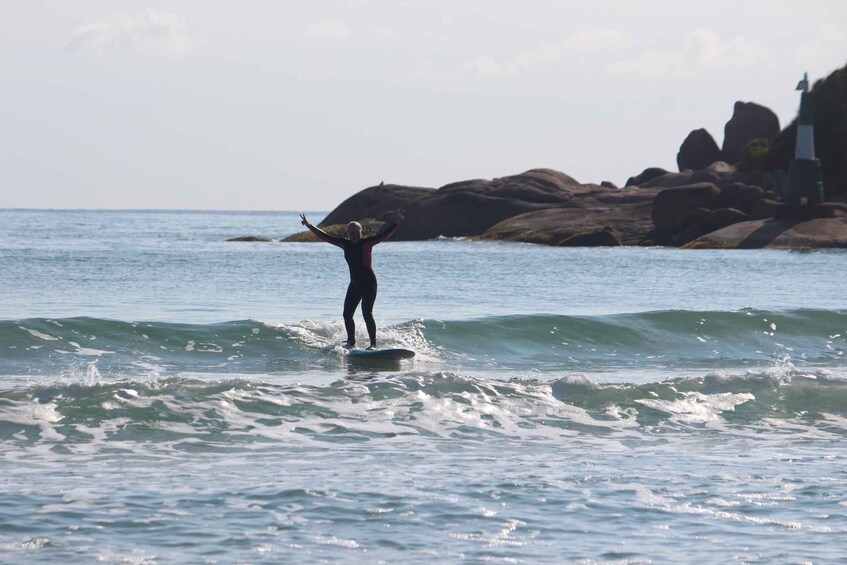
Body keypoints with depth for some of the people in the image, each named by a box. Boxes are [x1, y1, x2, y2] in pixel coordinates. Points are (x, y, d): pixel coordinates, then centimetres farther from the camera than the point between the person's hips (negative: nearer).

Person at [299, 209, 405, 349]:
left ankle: (373, 344, -13)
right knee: (347, 314, 5)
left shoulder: (367, 243, -9)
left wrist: (396, 223, -36)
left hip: (368, 283, -7)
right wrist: (309, 226, 16)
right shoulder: (345, 244, 6)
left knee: (367, 314, -15)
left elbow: (384, 235, -21)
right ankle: (351, 342, 18)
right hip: (354, 284, 7)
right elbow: (325, 237, 14)